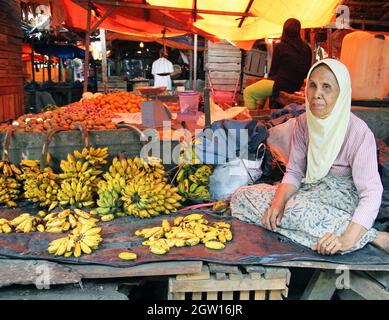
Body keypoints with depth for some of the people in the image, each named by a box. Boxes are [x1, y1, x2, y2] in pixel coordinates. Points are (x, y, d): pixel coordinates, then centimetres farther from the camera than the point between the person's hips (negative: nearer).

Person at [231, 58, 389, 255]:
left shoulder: (358, 132, -19)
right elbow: (294, 172, 1)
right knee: (241, 196, -7)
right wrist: (278, 202, -20)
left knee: (298, 210, -39)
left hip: (341, 200, -7)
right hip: (310, 191, 7)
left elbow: (371, 193, -23)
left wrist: (348, 240, -37)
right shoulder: (303, 122, -1)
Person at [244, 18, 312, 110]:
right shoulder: (306, 48, 5)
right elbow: (307, 72, 11)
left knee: (248, 92, -2)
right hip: (297, 86, 8)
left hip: (281, 85, -8)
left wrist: (269, 78, 15)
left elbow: (273, 70, -3)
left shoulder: (280, 47, -10)